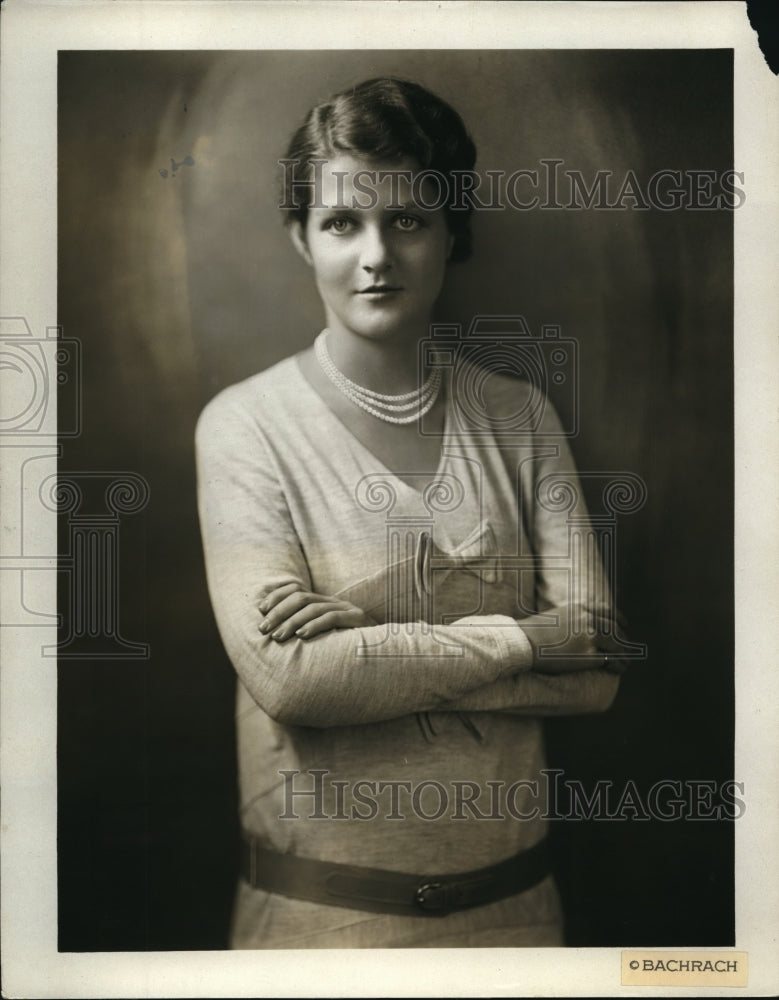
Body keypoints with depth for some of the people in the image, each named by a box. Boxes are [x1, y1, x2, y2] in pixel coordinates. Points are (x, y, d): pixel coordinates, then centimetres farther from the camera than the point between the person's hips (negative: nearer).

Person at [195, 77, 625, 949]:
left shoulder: (519, 416, -1)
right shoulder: (246, 423, -9)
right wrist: (519, 638, -15)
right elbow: (286, 675, -20)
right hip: (317, 908, -2)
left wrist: (369, 642, -18)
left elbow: (595, 672, -8)